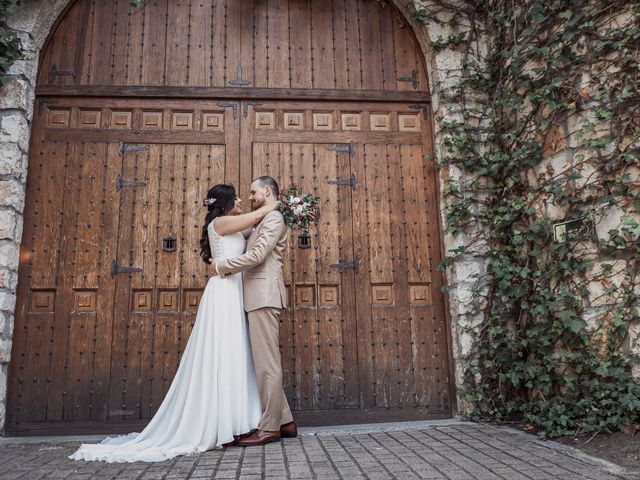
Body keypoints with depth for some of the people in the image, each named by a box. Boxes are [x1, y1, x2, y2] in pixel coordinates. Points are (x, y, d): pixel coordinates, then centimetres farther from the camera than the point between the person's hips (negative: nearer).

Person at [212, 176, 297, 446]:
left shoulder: (274, 218, -5)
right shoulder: (263, 222, 26)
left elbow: (256, 256, -15)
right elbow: (252, 253, 24)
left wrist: (221, 266, -7)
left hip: (264, 296, -10)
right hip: (258, 298, 10)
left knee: (266, 363, -7)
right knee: (266, 362, 10)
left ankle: (269, 427, -1)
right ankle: (284, 421, 16)